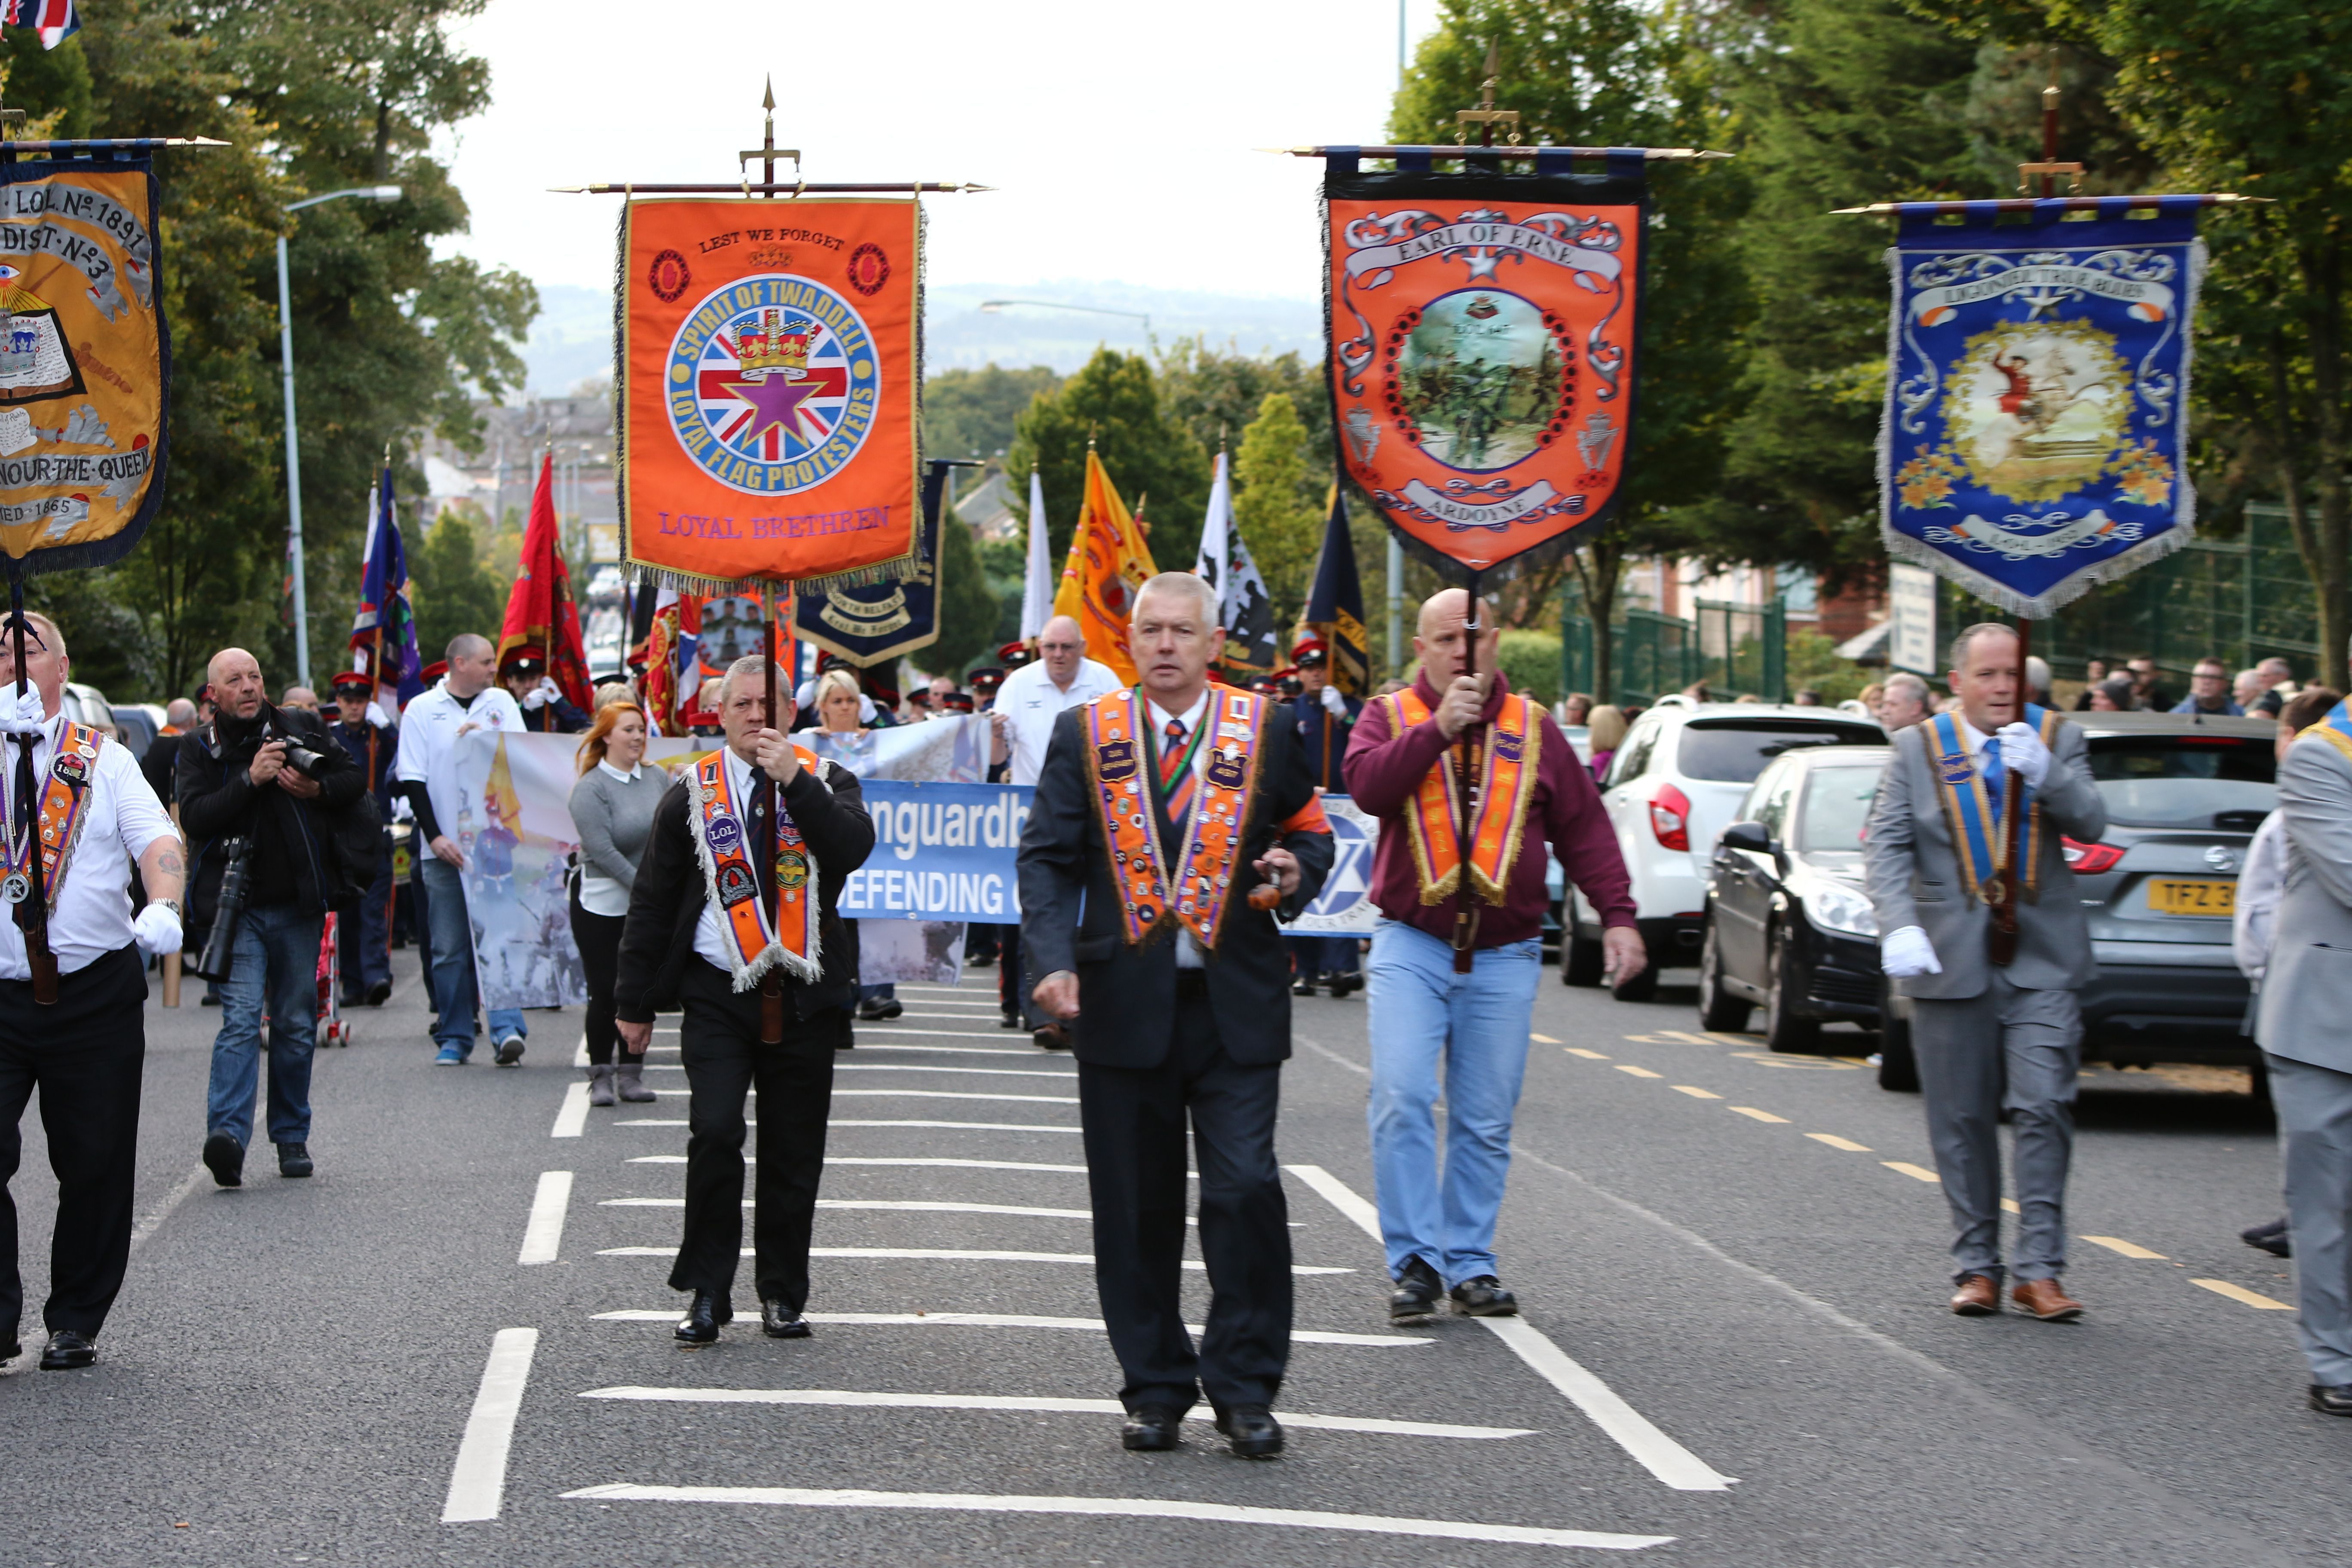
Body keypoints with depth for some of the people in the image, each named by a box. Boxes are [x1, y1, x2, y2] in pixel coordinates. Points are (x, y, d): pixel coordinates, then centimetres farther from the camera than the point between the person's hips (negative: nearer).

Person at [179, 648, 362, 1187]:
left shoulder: (301, 728, 7)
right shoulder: (200, 750, 1)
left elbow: (355, 779, 12)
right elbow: (195, 817, -12)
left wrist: (318, 789, -8)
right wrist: (250, 780, -22)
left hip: (298, 904, 3)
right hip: (236, 907, -3)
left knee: (297, 1025, 8)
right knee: (241, 1019, -16)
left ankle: (291, 1137, 18)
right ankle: (228, 1133, -27)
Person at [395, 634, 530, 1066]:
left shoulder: (501, 703, 9)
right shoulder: (422, 710, 2)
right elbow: (413, 779, -1)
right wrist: (434, 836, -10)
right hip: (443, 847, -1)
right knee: (449, 947, 3)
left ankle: (507, 1027, -13)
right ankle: (454, 1038, 11)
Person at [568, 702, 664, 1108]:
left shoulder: (657, 779, 7)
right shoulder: (591, 788, -10)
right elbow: (602, 851, -16)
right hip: (602, 904, -4)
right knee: (606, 993, -3)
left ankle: (632, 1074, 13)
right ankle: (600, 1076, 7)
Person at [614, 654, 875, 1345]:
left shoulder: (825, 783, 8)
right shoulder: (691, 795, 7)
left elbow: (855, 848, -13)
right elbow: (652, 901, 10)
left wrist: (796, 780, -18)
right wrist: (635, 1001, 8)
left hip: (803, 999, 1)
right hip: (719, 995, -1)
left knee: (793, 1153, 5)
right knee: (715, 1133, -15)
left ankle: (782, 1295, 18)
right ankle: (707, 1293, -4)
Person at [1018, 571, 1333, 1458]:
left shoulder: (1264, 732, 5)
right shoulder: (1085, 735, 6)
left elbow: (1310, 830, 17)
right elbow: (1047, 858, 4)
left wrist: (1296, 872, -7)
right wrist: (1055, 961, -11)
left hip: (1237, 1007, -1)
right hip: (1124, 1003, 1)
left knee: (1245, 1188, -10)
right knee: (1136, 1208, 5)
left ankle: (1245, 1390, 1)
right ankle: (1156, 1390, 16)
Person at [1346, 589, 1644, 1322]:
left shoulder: (1532, 728, 11)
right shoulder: (1390, 718, 6)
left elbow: (1583, 826, 11)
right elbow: (1369, 785, -14)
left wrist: (1617, 914, 2)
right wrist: (1439, 729, -20)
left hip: (1504, 955, 2)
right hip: (1410, 944, -2)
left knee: (1486, 1120, 3)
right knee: (1402, 1098, -15)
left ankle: (1470, 1263, 14)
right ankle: (1414, 1261, -8)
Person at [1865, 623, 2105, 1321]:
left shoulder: (2058, 738, 7)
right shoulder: (1917, 749, 4)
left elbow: (2090, 824, -5)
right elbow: (1886, 846, -3)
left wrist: (2044, 773, -23)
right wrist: (1899, 926, -18)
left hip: (2041, 960, 0)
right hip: (1950, 962, 0)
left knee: (2044, 1108, -10)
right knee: (1963, 1121, 5)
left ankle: (2039, 1270, -6)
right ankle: (1977, 1267, 14)